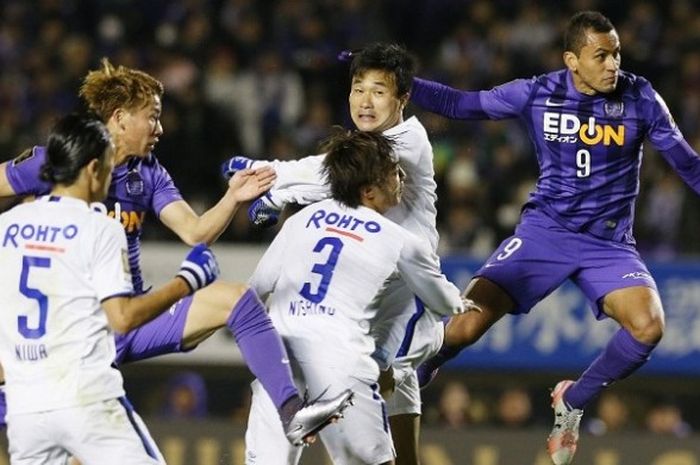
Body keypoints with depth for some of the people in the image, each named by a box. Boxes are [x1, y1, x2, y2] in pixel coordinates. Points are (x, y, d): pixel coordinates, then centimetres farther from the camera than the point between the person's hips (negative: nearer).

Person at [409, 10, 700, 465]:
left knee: (649, 325, -26)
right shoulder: (537, 94, -5)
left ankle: (573, 401, 0)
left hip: (609, 242, 0)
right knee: (466, 326, -16)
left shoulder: (640, 99, -6)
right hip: (545, 231, 0)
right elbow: (459, 103, 4)